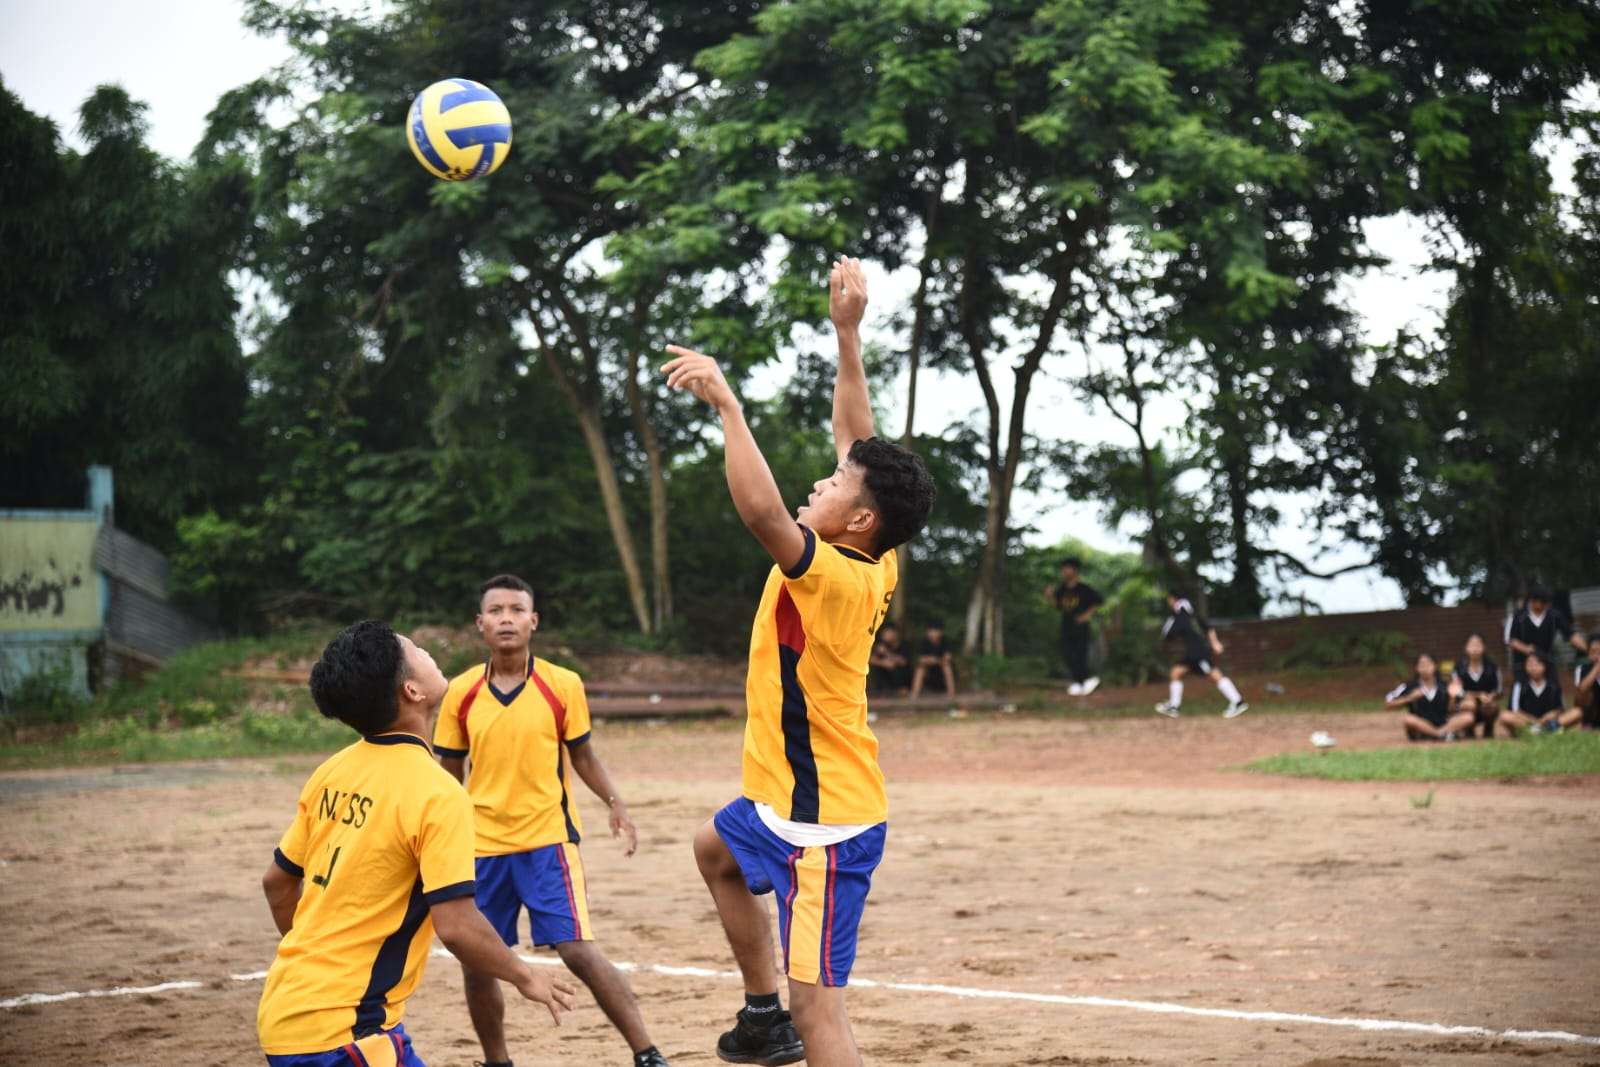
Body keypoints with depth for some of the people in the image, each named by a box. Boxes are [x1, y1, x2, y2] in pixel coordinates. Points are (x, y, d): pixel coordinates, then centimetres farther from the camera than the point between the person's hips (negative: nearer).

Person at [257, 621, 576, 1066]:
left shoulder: (332, 773, 7)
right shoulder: (436, 794, -17)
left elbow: (277, 882, 16)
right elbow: (457, 926, -20)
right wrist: (524, 977, -3)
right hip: (343, 1028, -8)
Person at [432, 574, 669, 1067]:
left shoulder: (562, 685, -5)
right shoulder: (461, 693, 0)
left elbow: (582, 756, 6)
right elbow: (449, 775, 9)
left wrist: (614, 803, -10)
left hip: (548, 840, -3)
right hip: (481, 846, 3)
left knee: (579, 950, -14)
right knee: (475, 964, 7)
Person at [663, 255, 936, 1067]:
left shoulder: (835, 577, -24)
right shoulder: (872, 564, 0)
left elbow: (760, 510, -39)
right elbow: (857, 440, 8)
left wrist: (727, 403, -34)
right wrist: (846, 335, 5)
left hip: (826, 821, -10)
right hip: (790, 796, 10)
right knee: (716, 850, 36)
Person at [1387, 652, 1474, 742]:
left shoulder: (1444, 687, 7)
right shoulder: (1410, 687, 1)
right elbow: (1388, 703, -3)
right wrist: (1409, 698, -14)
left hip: (1443, 725, 2)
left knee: (1468, 717, -19)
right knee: (1406, 718, -35)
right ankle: (1443, 734, -36)